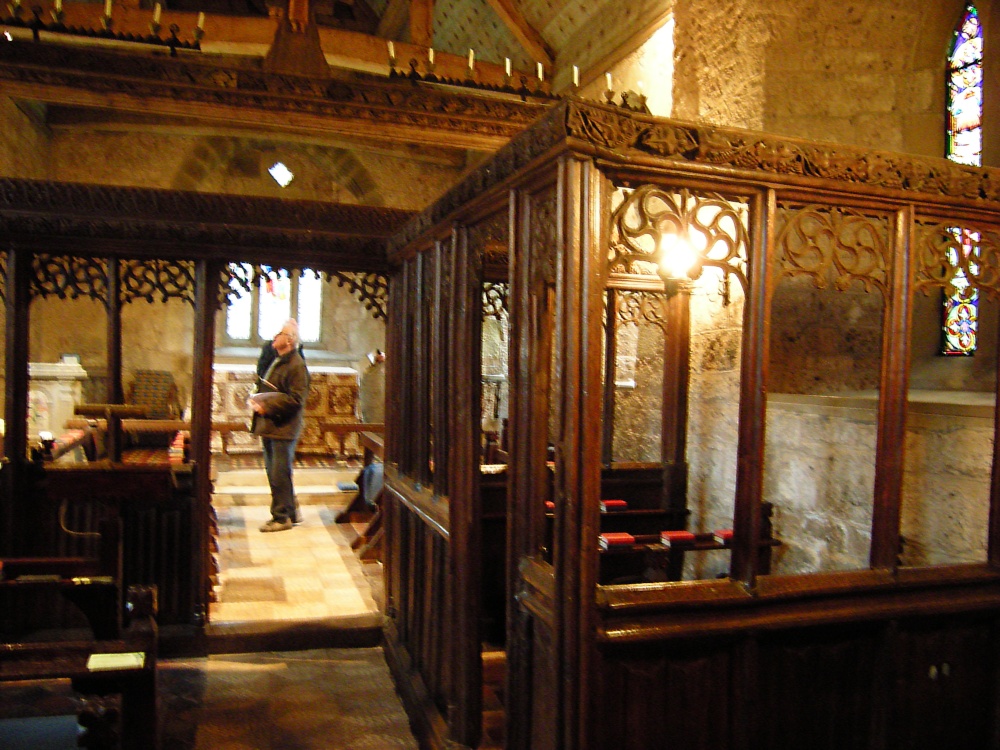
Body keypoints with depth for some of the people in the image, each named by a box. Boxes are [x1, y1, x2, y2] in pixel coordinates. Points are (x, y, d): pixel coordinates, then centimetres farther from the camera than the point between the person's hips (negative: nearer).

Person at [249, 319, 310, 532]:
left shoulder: (297, 365, -15)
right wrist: (257, 399, 5)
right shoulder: (278, 361, 16)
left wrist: (267, 406, -19)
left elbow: (296, 399, -21)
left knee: (280, 475, -3)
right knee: (274, 473, 15)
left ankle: (283, 516, 9)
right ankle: (290, 511, 27)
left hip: (284, 429, -10)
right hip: (270, 426, 10)